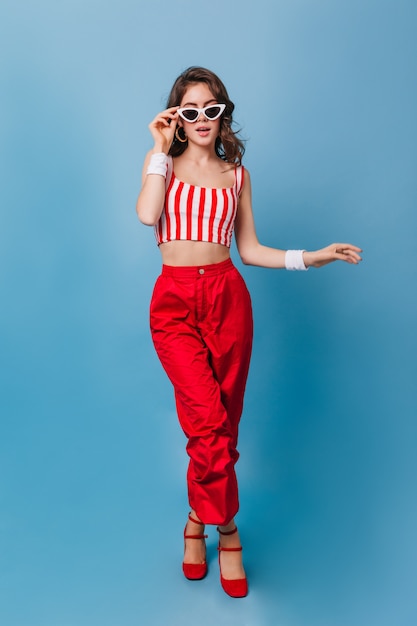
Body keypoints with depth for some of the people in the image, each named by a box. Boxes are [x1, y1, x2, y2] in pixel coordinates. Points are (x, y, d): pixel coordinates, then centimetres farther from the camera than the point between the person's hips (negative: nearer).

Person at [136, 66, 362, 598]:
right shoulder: (161, 162, 9)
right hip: (175, 300, -2)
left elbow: (249, 250, 13)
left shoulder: (236, 174, 14)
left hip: (228, 297, 2)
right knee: (208, 419, -15)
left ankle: (197, 521, 27)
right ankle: (226, 529, 8)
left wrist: (309, 258, 4)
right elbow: (147, 215, -13)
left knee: (223, 422, 5)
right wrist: (162, 150, -5)